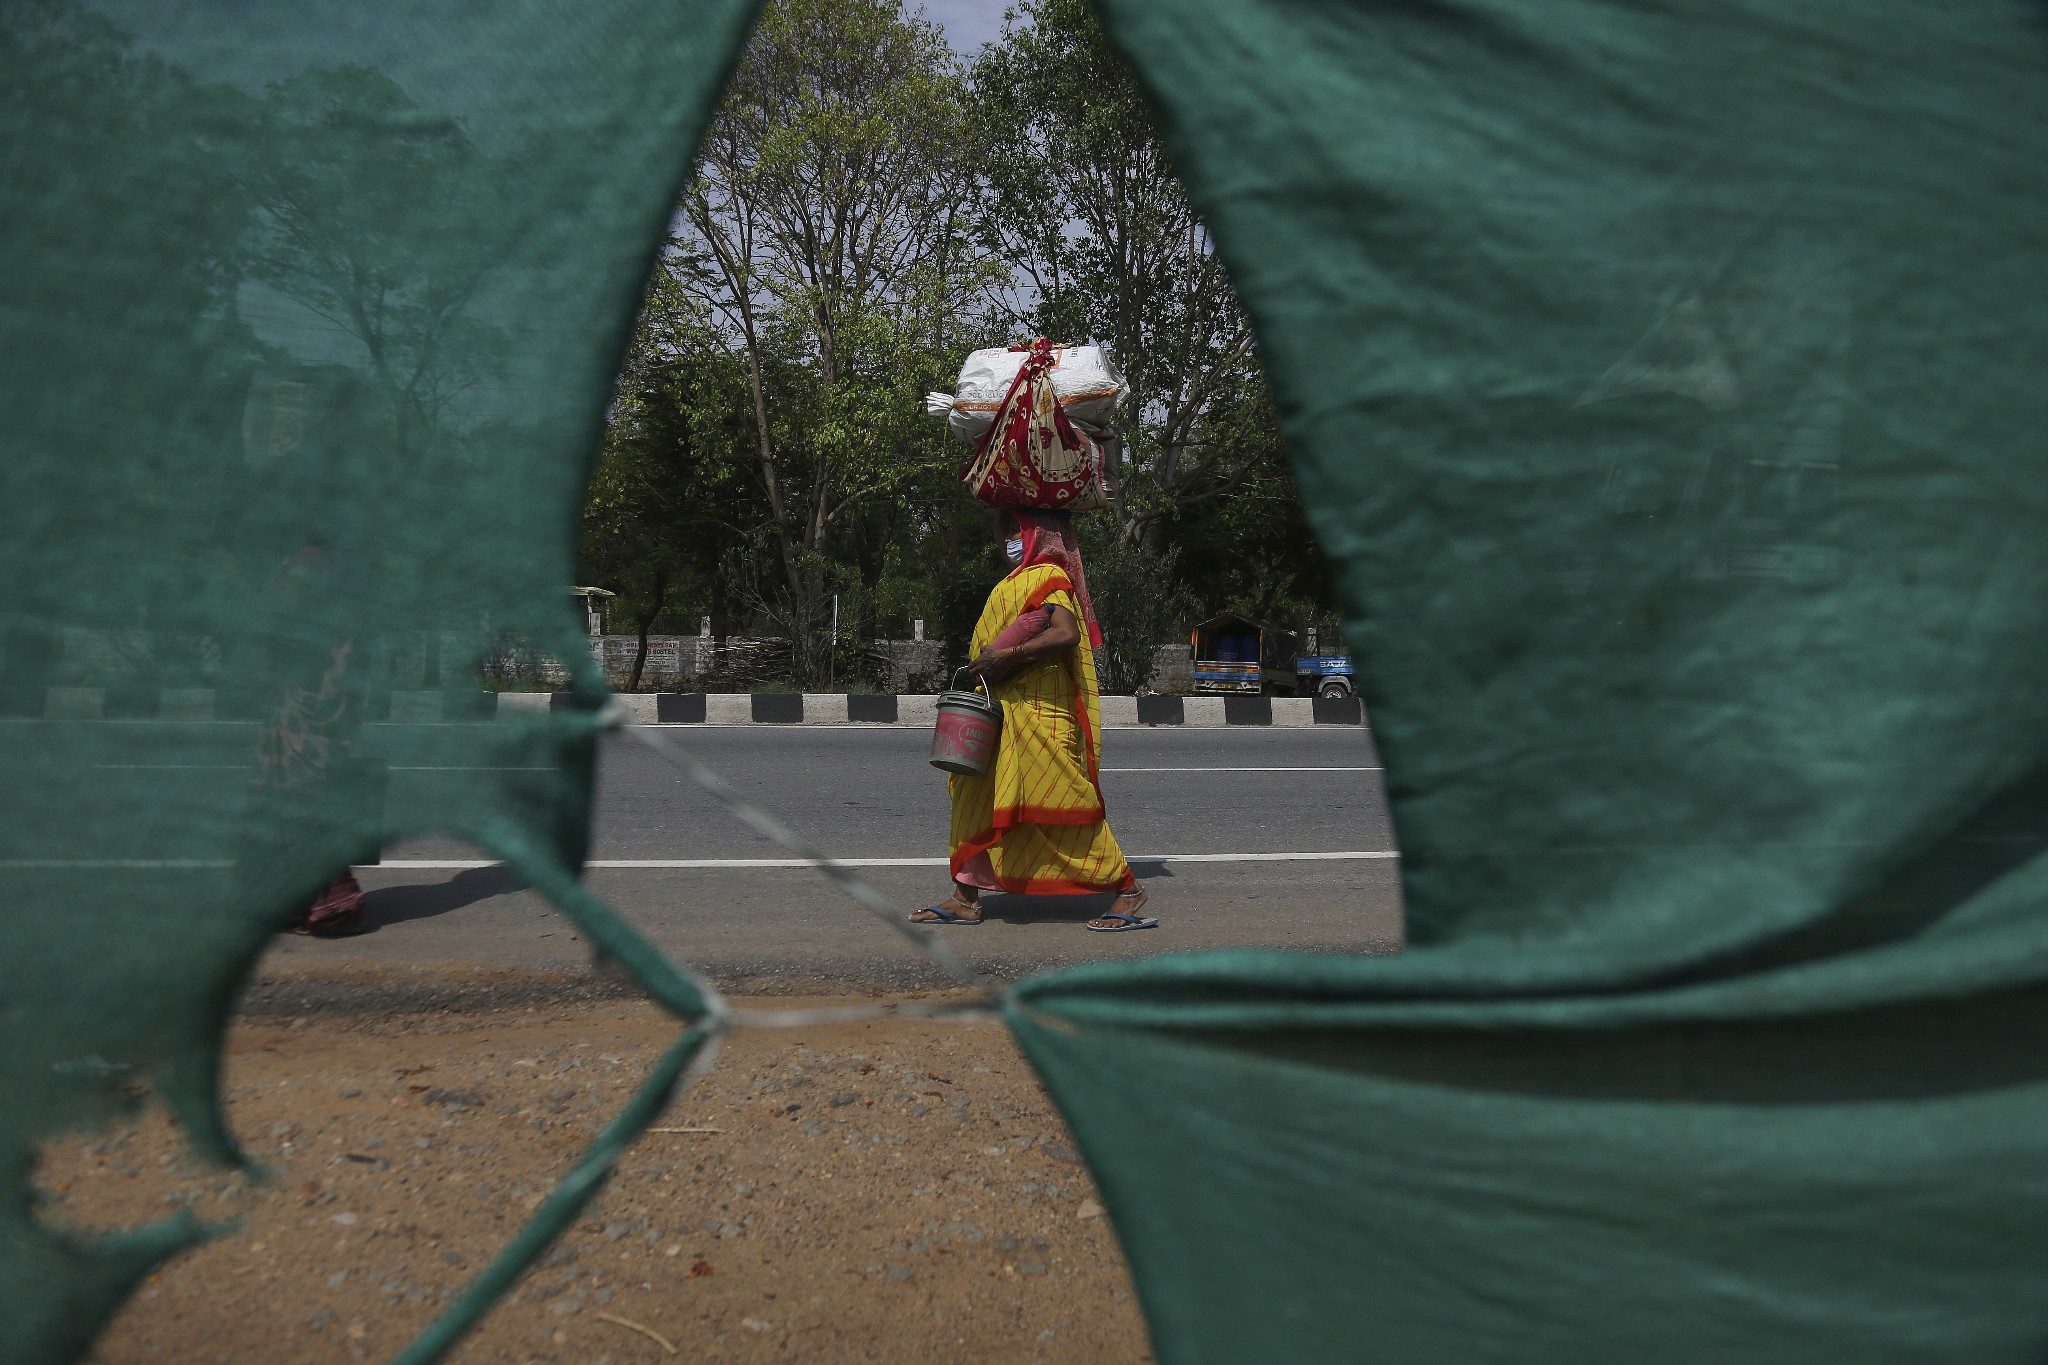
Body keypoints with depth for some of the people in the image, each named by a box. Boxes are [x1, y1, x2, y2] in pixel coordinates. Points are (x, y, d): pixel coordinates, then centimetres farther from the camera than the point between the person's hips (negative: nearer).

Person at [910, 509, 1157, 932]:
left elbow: (1066, 634, -25)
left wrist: (1009, 655, -26)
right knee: (976, 797, 8)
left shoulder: (1048, 577, -10)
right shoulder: (1021, 580, 20)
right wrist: (989, 664, 13)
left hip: (1039, 713, -10)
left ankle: (1126, 887, 0)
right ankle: (965, 899, 13)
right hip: (1007, 711, 10)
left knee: (1060, 800, -9)